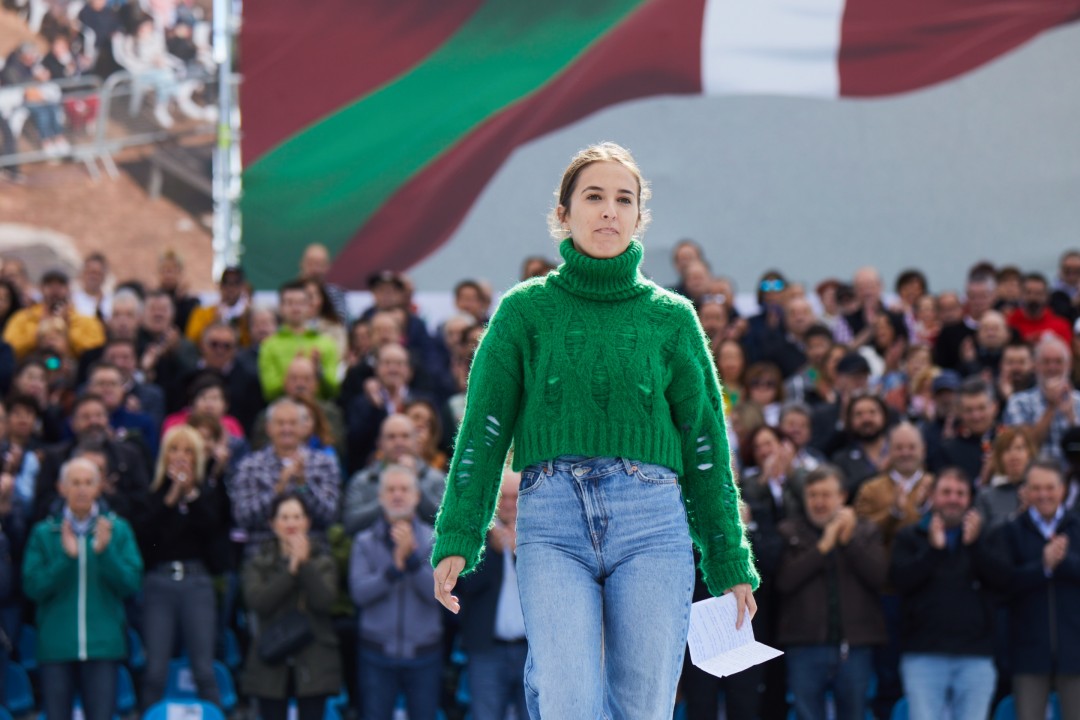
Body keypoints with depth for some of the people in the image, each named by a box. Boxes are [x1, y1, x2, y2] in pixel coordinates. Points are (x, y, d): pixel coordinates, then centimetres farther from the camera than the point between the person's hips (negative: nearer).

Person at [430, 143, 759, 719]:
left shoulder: (671, 317, 13)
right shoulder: (526, 310, 10)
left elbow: (705, 445, 13)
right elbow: (483, 431, 6)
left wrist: (729, 565, 10)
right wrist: (456, 538, -4)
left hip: (651, 522, 1)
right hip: (553, 524, -1)